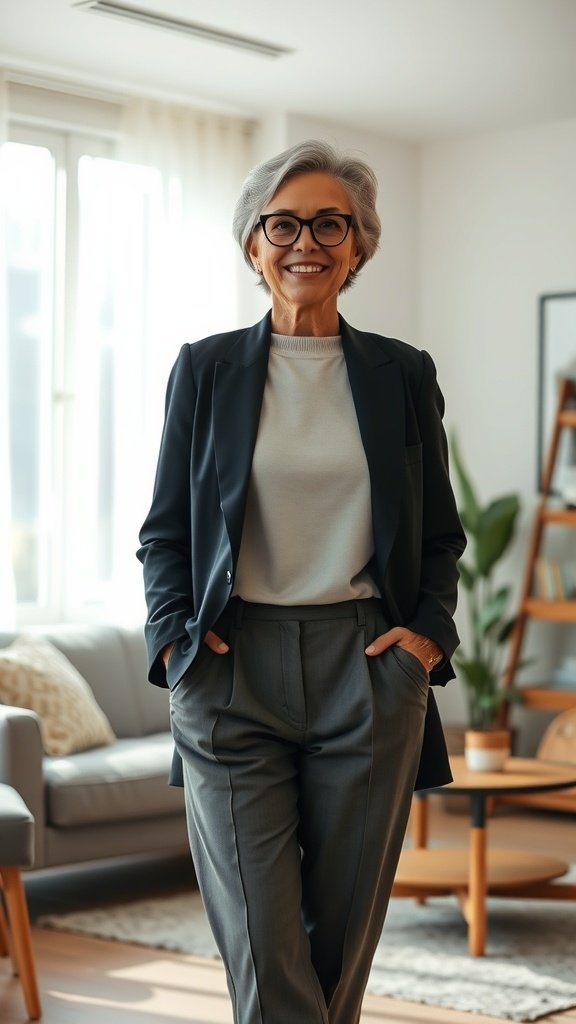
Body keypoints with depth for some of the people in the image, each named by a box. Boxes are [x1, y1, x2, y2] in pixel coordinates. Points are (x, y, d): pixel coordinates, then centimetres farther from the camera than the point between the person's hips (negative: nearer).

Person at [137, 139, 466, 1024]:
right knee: (262, 952, -5)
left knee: (343, 933, 7)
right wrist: (177, 639, -5)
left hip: (368, 670, 1)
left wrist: (428, 632, 0)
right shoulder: (205, 369, 7)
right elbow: (164, 531, 10)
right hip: (233, 669, -1)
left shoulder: (403, 375, 9)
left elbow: (442, 534, 15)